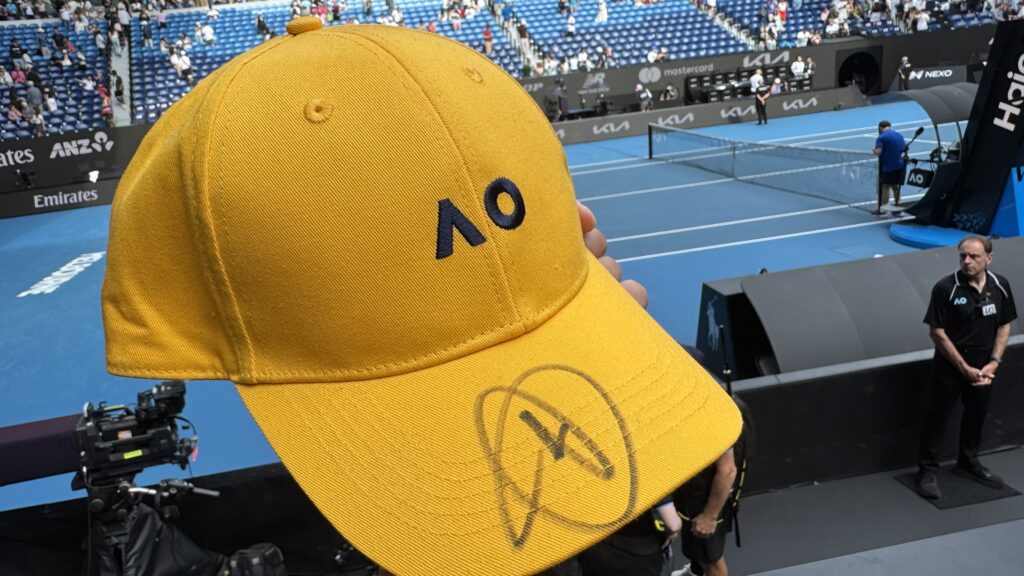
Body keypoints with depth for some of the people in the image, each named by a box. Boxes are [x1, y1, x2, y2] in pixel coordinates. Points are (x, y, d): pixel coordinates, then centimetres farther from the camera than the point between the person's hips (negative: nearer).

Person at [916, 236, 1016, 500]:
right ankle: (927, 470, 16)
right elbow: (937, 332, -16)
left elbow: (1004, 326, 5)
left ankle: (968, 463, 39)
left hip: (984, 368, 5)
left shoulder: (1000, 286, -3)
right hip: (950, 367, -5)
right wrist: (964, 368, -15)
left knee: (977, 415, 18)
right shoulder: (945, 288, -17)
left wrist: (994, 362, -7)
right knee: (938, 416, 2)